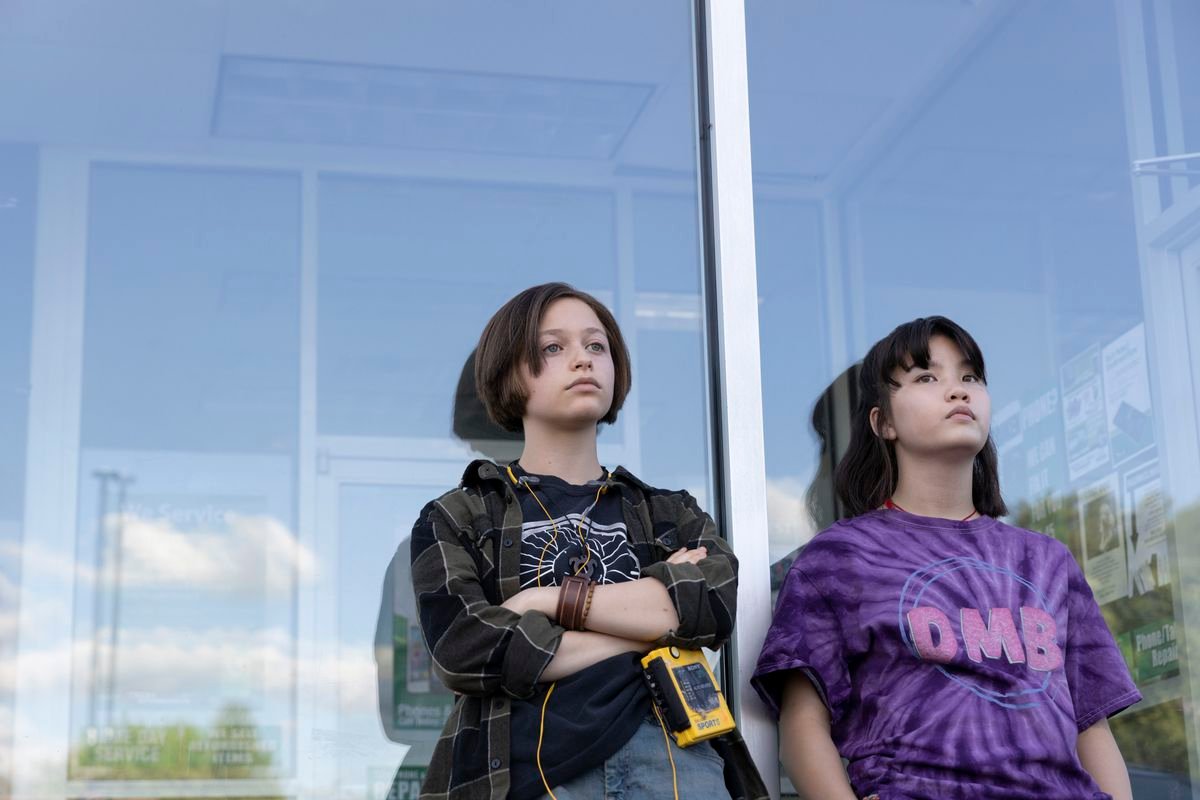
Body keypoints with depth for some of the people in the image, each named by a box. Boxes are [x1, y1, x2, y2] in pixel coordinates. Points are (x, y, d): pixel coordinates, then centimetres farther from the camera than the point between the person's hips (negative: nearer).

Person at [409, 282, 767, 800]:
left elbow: (717, 605, -1)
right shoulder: (455, 520, 13)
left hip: (674, 753, 2)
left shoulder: (673, 516, 20)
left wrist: (548, 602, -4)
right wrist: (652, 623, -2)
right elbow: (463, 651, -5)